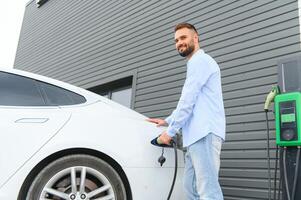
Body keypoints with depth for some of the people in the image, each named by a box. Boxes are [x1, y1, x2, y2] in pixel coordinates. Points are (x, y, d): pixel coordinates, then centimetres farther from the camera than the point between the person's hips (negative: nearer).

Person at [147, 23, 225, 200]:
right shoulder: (197, 63, 29)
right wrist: (167, 121, 32)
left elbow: (187, 101, -11)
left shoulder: (200, 60, -3)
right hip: (198, 135, 10)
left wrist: (170, 131, -5)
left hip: (205, 133, -10)